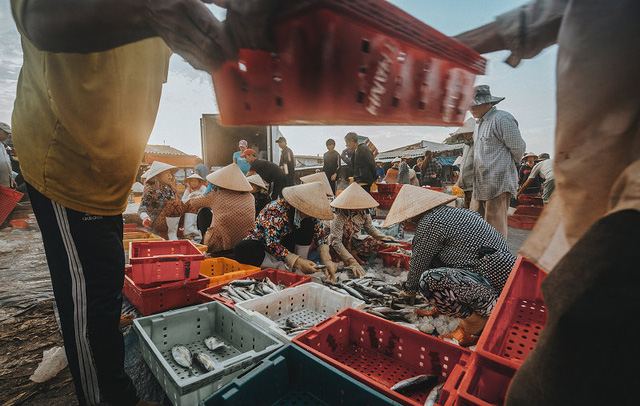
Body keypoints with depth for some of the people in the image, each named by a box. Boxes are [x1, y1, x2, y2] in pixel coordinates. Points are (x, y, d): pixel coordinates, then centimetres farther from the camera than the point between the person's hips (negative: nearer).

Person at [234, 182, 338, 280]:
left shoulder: (309, 214, -11)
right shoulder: (276, 209, -30)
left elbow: (320, 235, -8)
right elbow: (272, 244, -33)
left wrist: (326, 260, -25)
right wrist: (298, 262, -40)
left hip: (286, 245, 5)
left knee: (308, 223, -19)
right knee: (241, 249, -37)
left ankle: (301, 272, -16)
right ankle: (281, 267, -22)